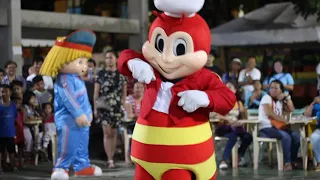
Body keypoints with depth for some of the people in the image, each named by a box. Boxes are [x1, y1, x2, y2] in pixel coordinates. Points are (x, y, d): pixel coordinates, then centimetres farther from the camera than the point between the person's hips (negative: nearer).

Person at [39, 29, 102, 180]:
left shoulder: (78, 79, 17)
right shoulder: (64, 79, -16)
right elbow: (68, 99, -25)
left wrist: (88, 112, 24)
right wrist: (78, 114, -29)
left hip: (81, 119, 10)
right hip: (68, 119, -10)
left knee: (82, 144, 15)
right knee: (69, 145, -14)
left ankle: (82, 165, 23)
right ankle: (60, 168, -10)